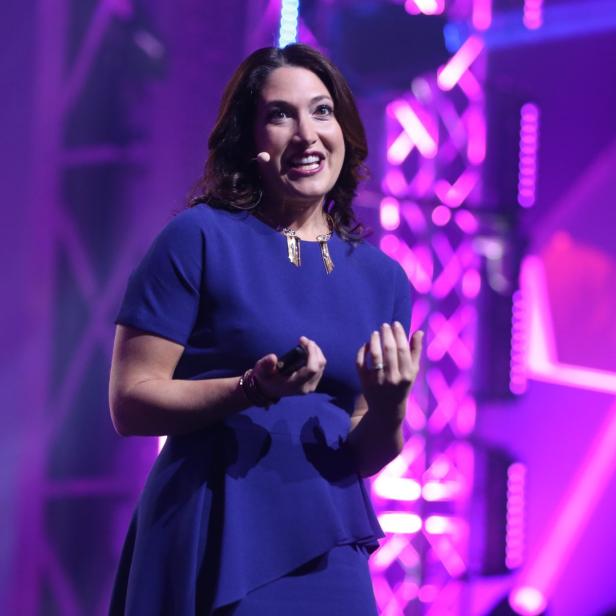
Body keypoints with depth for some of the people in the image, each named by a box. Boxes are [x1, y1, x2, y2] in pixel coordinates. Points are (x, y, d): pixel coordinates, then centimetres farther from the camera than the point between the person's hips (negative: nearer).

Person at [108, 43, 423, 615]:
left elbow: (364, 459, 10)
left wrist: (388, 405, -11)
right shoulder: (200, 237, -5)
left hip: (326, 547, 4)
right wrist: (253, 390, -22)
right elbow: (130, 403, -8)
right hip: (216, 542, -4)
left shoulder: (382, 277, 9)